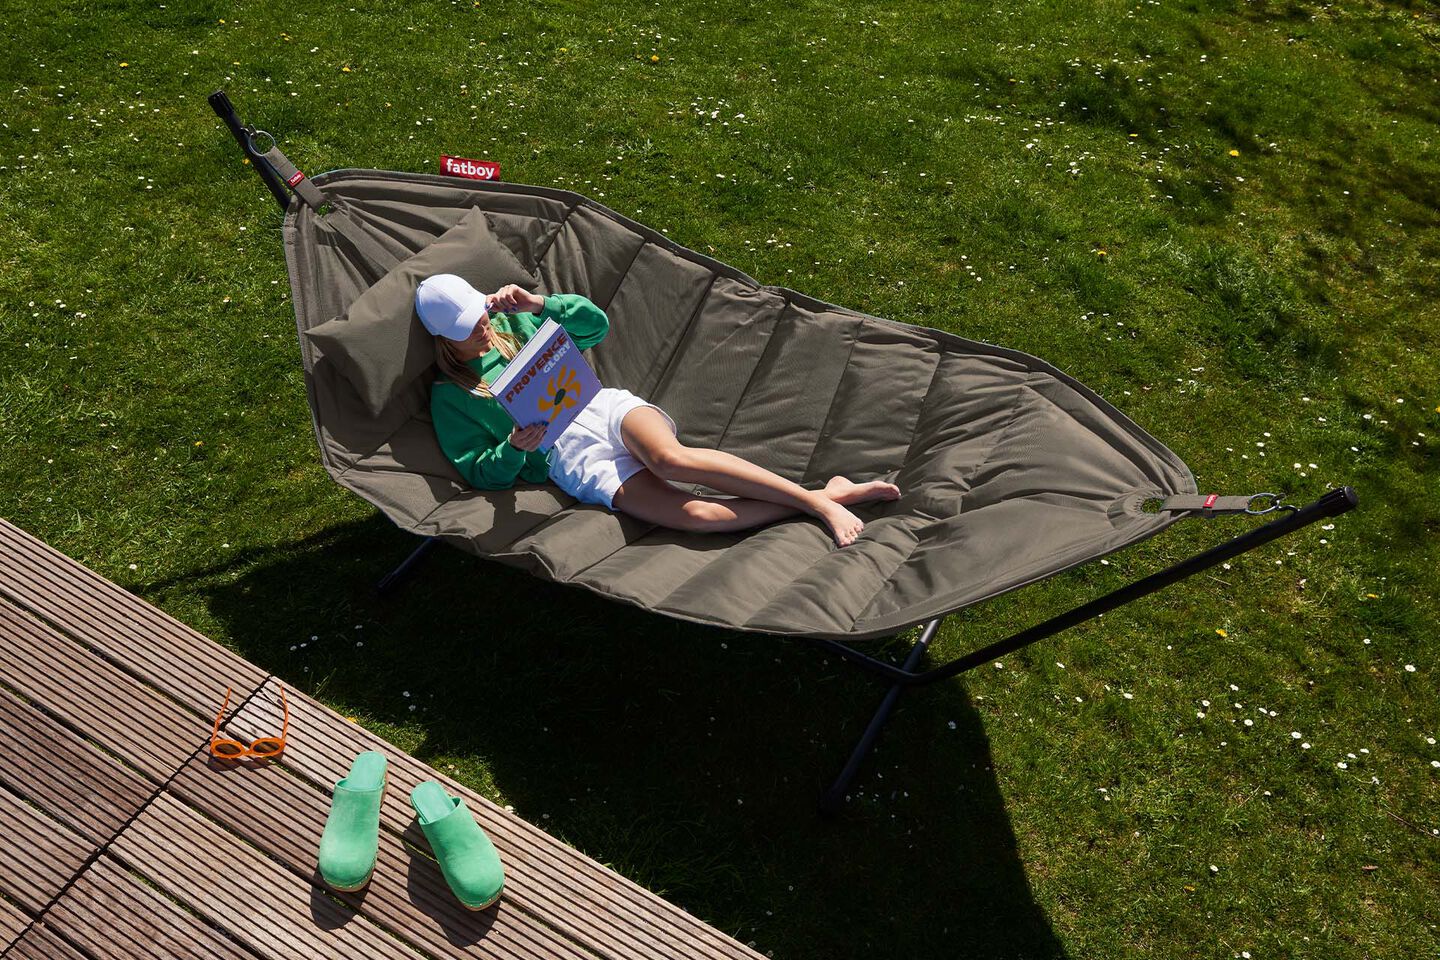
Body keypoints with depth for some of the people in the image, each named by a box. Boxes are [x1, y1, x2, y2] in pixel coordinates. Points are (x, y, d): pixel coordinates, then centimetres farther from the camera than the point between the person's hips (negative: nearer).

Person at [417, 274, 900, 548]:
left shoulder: (514, 324, 19)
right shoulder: (449, 396, 11)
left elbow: (595, 323, 17)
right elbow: (483, 474, 7)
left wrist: (539, 303, 3)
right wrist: (513, 449, -15)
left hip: (604, 407, 2)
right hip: (573, 459, -2)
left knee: (670, 458, -36)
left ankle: (820, 498, -33)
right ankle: (827, 496, -25)